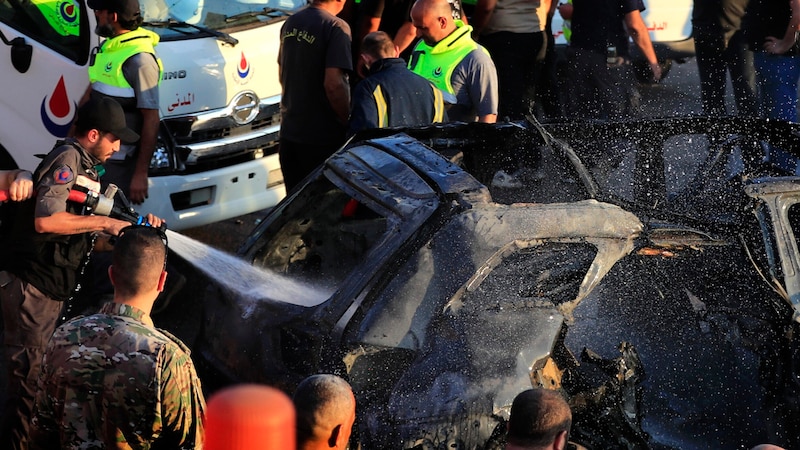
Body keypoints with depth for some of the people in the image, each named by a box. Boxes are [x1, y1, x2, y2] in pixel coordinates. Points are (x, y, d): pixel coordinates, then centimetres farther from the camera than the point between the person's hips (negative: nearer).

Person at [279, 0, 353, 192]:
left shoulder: (290, 23, 10)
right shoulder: (336, 27, -16)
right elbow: (333, 84, -23)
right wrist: (349, 123, -12)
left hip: (289, 132, 7)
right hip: (323, 138, -7)